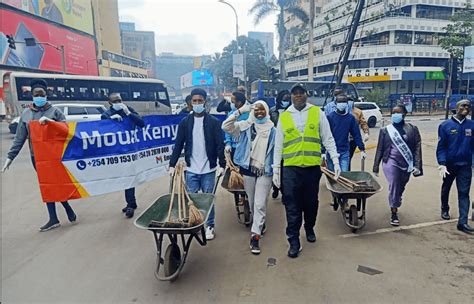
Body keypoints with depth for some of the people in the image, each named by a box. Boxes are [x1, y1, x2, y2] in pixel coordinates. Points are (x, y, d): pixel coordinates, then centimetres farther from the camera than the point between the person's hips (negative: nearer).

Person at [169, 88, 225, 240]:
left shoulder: (214, 122, -2)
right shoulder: (185, 122, 3)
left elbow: (220, 145, -4)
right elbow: (178, 145, 4)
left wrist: (222, 164, -12)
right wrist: (172, 164, -1)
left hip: (208, 170, -1)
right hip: (191, 170, 2)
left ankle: (210, 226, 24)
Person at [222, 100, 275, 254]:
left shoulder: (272, 128, -1)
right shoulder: (246, 125, 1)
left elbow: (276, 150, 3)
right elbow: (225, 126, -9)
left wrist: (276, 169, 0)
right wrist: (239, 111, -16)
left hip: (265, 171, -2)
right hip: (248, 169, 2)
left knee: (260, 203, -5)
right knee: (252, 202, 16)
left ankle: (255, 235, 2)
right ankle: (260, 224, 41)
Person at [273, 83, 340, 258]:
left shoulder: (318, 113, 2)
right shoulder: (284, 117, 4)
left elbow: (328, 139, 4)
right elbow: (278, 145, 6)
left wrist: (335, 161, -3)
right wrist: (276, 169, 4)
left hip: (313, 167, 1)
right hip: (290, 168, 0)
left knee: (311, 203, 15)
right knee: (292, 206, 1)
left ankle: (309, 229, 39)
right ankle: (294, 241, 12)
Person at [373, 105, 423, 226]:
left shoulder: (412, 129, 1)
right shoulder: (385, 130, 1)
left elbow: (417, 148, -2)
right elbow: (380, 150, 3)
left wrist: (417, 165, -11)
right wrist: (376, 167, 3)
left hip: (406, 164, 2)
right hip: (391, 162, -2)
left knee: (400, 188, 14)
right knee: (393, 187, -10)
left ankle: (395, 206, 39)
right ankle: (394, 214, 0)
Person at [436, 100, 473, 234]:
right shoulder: (445, 125, -7)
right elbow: (441, 147, -8)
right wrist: (442, 164, -18)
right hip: (449, 164, -1)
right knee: (446, 188, 18)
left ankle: (463, 222, 0)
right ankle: (444, 209, 40)